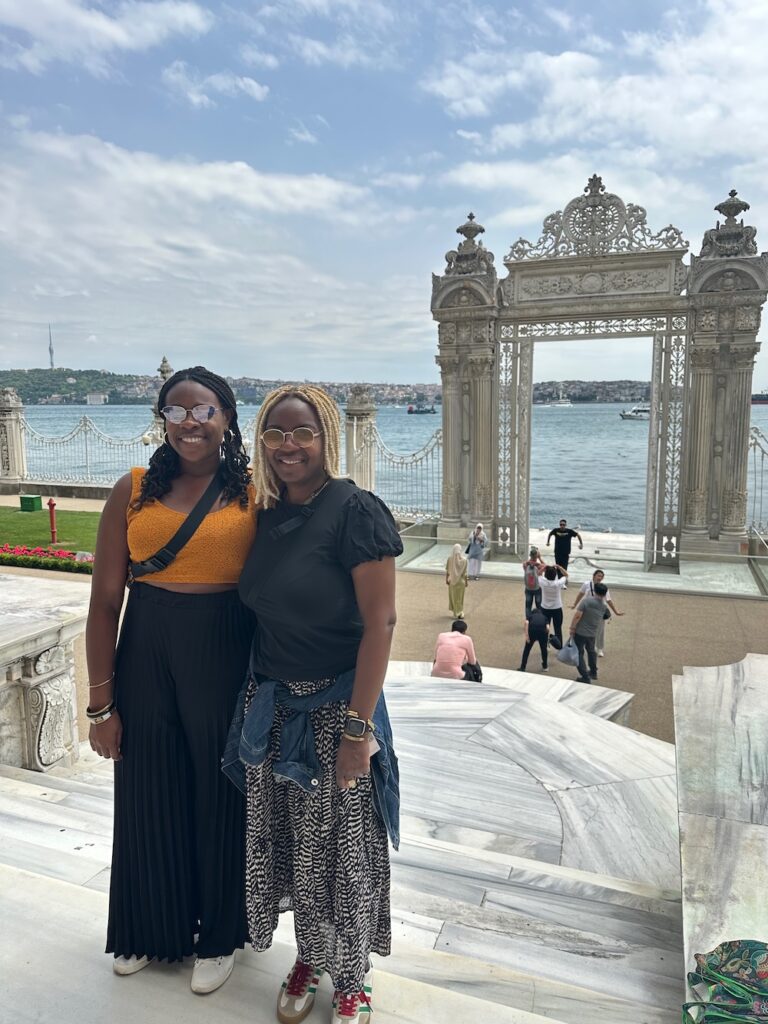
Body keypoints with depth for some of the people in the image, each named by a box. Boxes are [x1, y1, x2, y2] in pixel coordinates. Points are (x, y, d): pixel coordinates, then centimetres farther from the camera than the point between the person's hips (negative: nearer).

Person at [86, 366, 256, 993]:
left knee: (220, 795, 13)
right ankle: (153, 927, 45)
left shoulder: (255, 493, -5)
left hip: (226, 658, -2)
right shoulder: (133, 491, 0)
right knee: (150, 793, 17)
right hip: (146, 655, 2)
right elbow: (105, 600, 0)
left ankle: (218, 935, 39)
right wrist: (101, 703, 0)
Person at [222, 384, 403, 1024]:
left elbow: (380, 623, -17)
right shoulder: (268, 516, 5)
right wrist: (255, 700, 6)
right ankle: (309, 958, 42)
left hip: (335, 707, -5)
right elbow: (263, 616, 10)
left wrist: (358, 726, -19)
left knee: (341, 850, 10)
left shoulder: (356, 510, -15)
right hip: (272, 706, 6)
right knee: (285, 843, 17)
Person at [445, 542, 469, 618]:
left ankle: (455, 613, 21)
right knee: (460, 597, 14)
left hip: (452, 580, 0)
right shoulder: (464, 559, -15)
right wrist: (466, 581, 2)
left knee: (454, 597, 15)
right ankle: (460, 612, 14)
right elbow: (465, 572, -10)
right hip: (461, 581, 0)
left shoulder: (450, 558, -14)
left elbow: (447, 570, -8)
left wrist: (446, 579, 4)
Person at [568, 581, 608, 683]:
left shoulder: (586, 600, -18)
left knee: (579, 654, 5)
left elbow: (577, 616, -21)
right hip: (592, 633, 5)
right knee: (591, 651, 28)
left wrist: (572, 628, -11)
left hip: (580, 632, -5)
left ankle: (585, 677, 3)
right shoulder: (603, 607, -2)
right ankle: (593, 672, 43)